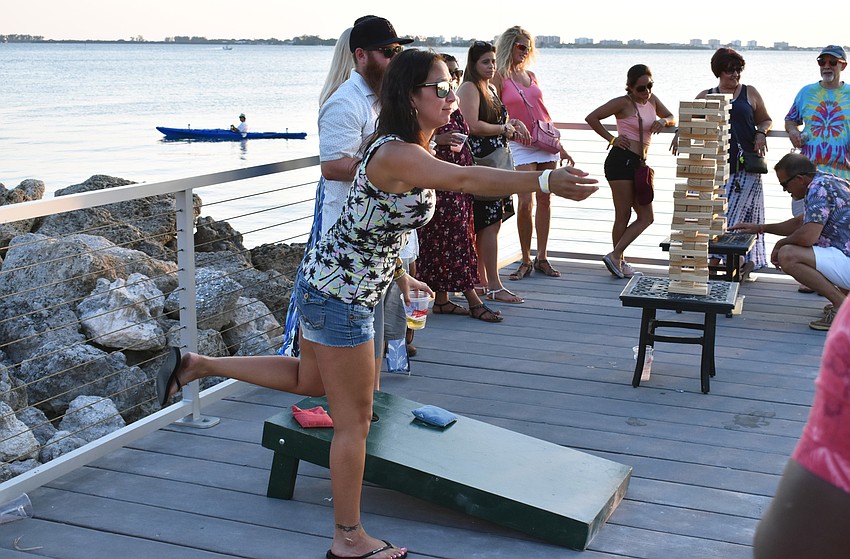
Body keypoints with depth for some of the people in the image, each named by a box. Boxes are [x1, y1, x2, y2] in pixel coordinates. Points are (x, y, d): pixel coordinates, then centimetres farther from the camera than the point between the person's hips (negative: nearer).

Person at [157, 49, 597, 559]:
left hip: (328, 284, 10)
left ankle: (197, 364, 32)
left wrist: (397, 273, 23)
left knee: (309, 379, 30)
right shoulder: (397, 155, -27)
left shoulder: (411, 150, 5)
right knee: (355, 421, 3)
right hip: (340, 297, -10)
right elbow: (467, 180, -44)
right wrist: (545, 181, -52)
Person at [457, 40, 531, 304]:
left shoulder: (490, 89, 20)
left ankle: (482, 282, 17)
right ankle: (493, 287, -7)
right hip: (482, 160, -9)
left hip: (497, 159, 9)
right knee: (490, 224, -9)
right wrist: (504, 129, -8)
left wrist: (512, 123, 11)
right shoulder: (469, 88, -9)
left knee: (485, 226, 11)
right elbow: (473, 126, -19)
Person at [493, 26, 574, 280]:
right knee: (525, 202, -12)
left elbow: (543, 112, 17)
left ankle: (542, 258, 12)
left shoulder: (530, 75, 13)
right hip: (521, 145, -5)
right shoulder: (499, 76, -3)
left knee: (544, 200, 5)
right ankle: (525, 261, 1)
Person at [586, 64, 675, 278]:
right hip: (622, 160, -8)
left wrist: (664, 121, -1)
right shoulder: (624, 102, -8)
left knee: (646, 217, 7)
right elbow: (591, 118, -11)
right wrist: (612, 138, -9)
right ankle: (617, 258, 6)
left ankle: (617, 258, 10)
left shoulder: (651, 100, 14)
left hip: (637, 164, 9)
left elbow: (672, 118, 23)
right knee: (623, 216, -4)